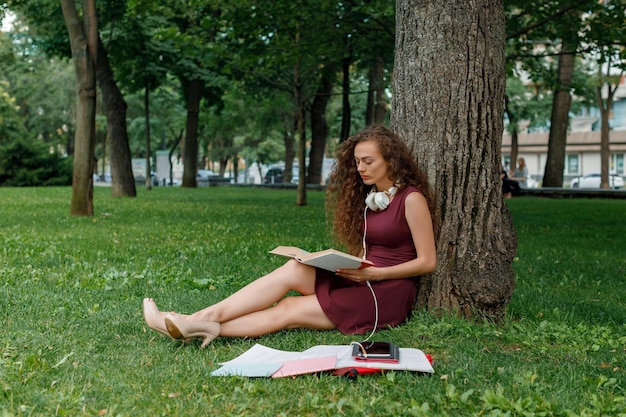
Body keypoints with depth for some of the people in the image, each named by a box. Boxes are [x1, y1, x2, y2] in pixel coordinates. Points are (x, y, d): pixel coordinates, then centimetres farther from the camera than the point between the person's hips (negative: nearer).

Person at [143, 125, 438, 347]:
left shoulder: (412, 199, -8)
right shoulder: (367, 197, 16)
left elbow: (427, 262, -10)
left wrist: (373, 273, -17)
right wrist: (350, 268, -5)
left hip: (390, 292, -6)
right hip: (361, 282, 6)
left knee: (289, 311, -21)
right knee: (294, 269, -20)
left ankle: (207, 327, -29)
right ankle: (201, 320, -29)